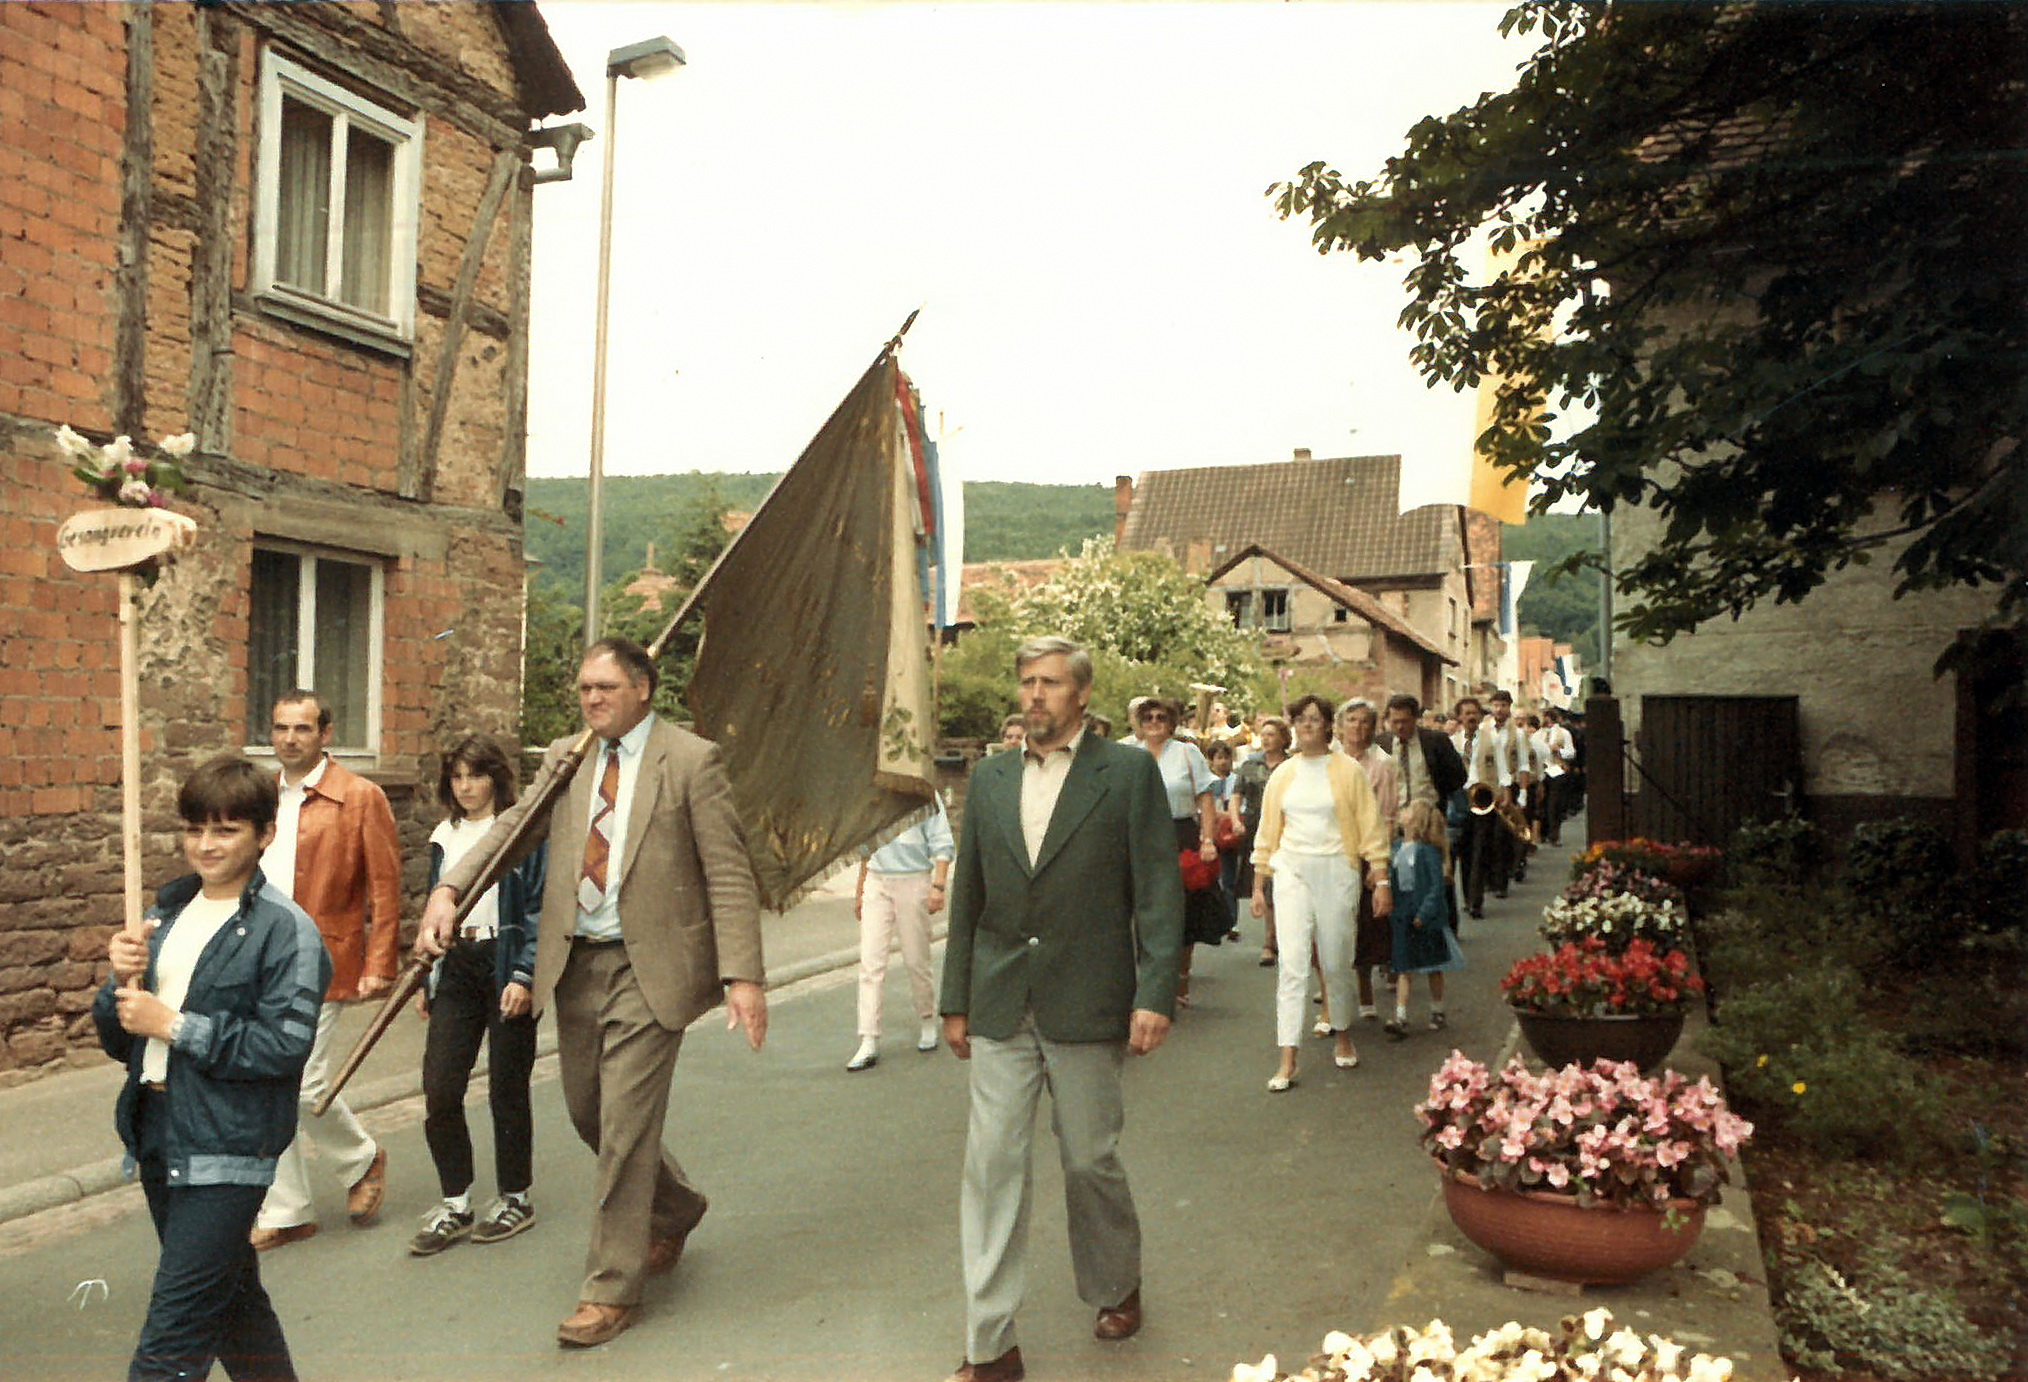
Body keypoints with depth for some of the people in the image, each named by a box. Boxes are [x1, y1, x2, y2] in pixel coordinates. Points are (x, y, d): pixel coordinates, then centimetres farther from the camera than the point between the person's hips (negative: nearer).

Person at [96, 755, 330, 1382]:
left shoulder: (285, 928, -12)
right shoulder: (165, 913, 10)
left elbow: (287, 1045, -20)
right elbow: (119, 1041, 13)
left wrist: (175, 1025, -17)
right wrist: (122, 981, -7)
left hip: (227, 1149, -7)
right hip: (156, 1137, 7)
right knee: (232, 1299, 21)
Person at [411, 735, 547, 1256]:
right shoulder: (443, 836, 12)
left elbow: (539, 909, -7)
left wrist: (524, 976, -14)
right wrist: (427, 979, 15)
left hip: (505, 966, -5)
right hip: (456, 970, 5)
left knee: (506, 1091, 4)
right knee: (439, 1090, -1)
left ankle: (516, 1199, 21)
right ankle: (454, 1205, 13)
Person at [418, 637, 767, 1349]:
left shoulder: (692, 761, -8)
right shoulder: (564, 758, 9)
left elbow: (729, 875, -11)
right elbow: (510, 832, 6)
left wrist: (742, 975, -18)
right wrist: (448, 889, -13)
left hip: (648, 966, -6)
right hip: (575, 963, 6)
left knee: (625, 1126, -3)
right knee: (589, 1115, 17)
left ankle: (611, 1289, 14)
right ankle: (675, 1208, 42)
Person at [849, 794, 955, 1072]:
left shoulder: (924, 797, -4)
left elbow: (942, 845, -6)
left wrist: (938, 886, -15)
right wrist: (860, 891, 22)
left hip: (912, 881, -4)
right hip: (876, 882, 4)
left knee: (915, 960, 5)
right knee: (870, 962, -4)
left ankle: (928, 1024, 29)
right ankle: (869, 1043, -4)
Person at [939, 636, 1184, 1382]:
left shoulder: (1128, 773, -2)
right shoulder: (990, 777, 9)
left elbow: (1159, 889, -5)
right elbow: (967, 895, 12)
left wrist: (1155, 994, -13)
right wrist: (956, 999, 10)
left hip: (1085, 1007, -3)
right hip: (1000, 1011, 3)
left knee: (1090, 1160, 10)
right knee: (992, 1167, 2)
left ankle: (1117, 1288, 37)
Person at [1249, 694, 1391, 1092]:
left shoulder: (1348, 771, 1)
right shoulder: (1283, 775, 8)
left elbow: (1371, 827, 0)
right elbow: (1267, 832, 13)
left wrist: (1381, 880, -4)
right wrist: (1258, 884, 11)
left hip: (1336, 872, -1)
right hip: (1291, 872, 1)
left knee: (1336, 962, 7)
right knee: (1292, 964, -7)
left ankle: (1342, 1036, 32)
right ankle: (1287, 1059, -6)